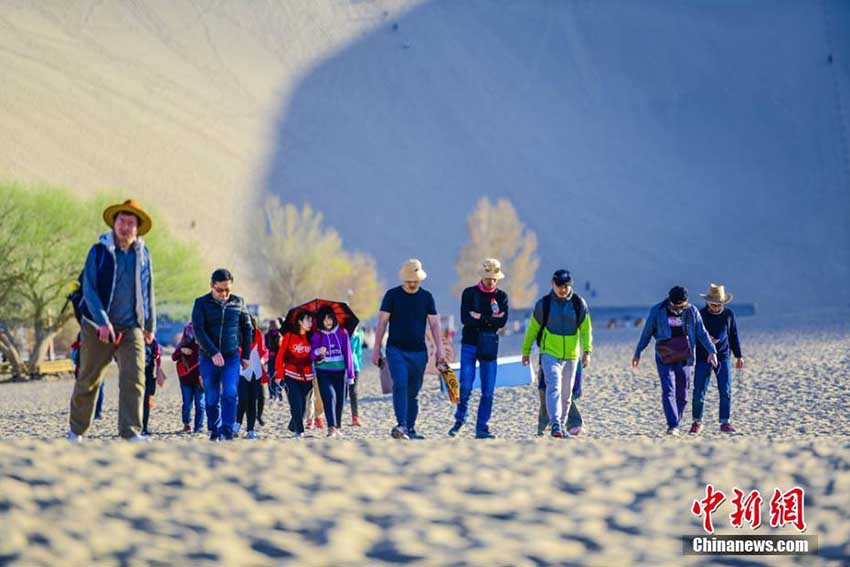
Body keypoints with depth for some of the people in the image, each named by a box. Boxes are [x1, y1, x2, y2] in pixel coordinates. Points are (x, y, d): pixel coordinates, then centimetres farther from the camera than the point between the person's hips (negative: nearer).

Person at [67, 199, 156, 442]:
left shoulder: (142, 254, 7)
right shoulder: (99, 251, -3)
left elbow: (148, 291, 17)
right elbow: (89, 289, -9)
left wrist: (150, 325, 21)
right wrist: (102, 321, -20)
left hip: (131, 328, 2)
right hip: (98, 327, -2)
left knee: (134, 378, -15)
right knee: (89, 380, 7)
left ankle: (131, 431, -18)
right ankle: (76, 430, 23)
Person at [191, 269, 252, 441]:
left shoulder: (238, 302, 4)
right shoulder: (201, 303, -2)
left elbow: (247, 329, 13)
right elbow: (198, 330, -11)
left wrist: (246, 355, 10)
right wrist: (213, 352, -20)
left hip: (232, 357, 0)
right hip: (208, 358, 0)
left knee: (229, 394, -14)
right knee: (212, 398, 5)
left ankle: (227, 432, -17)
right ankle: (214, 431, 19)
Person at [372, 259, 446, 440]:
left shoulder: (426, 297, 8)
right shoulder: (392, 295, 2)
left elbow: (434, 324, 7)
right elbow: (382, 323, 3)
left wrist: (439, 350, -2)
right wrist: (376, 350, -1)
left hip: (419, 351, 3)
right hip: (396, 349, -3)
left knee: (413, 392, 6)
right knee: (400, 385, -20)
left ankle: (410, 430, 13)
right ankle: (401, 425, -29)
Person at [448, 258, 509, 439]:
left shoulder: (501, 296, 8)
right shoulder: (469, 293, 2)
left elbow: (502, 322, -6)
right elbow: (465, 319, -11)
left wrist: (480, 318, -10)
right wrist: (491, 319, -10)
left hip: (489, 346, 2)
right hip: (469, 344, -2)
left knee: (488, 391, 0)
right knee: (465, 386, -9)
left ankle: (482, 428, 6)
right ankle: (459, 420, 14)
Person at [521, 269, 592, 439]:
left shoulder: (579, 304, 2)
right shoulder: (543, 304, -3)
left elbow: (586, 329, 4)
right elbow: (532, 329, 6)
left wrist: (587, 351, -7)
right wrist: (526, 351, 10)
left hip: (571, 355, 3)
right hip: (549, 354, -3)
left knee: (566, 394, 11)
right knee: (554, 388, -20)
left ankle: (562, 426, 24)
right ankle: (555, 424, -30)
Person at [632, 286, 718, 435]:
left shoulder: (692, 311, 0)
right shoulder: (657, 311, -4)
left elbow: (702, 333, 6)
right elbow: (646, 334, 5)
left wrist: (711, 351, -5)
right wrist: (637, 354, 10)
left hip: (684, 359, 2)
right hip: (664, 359, -2)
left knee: (682, 395, 5)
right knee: (668, 391, -15)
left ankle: (675, 424, 18)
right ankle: (673, 426, -20)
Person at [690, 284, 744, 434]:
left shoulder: (729, 314, 2)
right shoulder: (700, 315, -5)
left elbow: (733, 336, 12)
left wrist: (739, 356, 13)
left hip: (722, 358, 2)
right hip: (703, 359, -1)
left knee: (726, 391, -6)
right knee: (699, 392, -2)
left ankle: (725, 423, 1)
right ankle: (697, 422, 15)